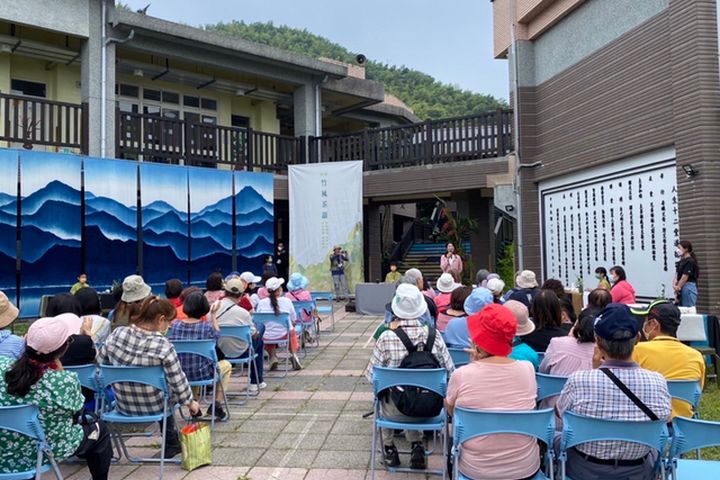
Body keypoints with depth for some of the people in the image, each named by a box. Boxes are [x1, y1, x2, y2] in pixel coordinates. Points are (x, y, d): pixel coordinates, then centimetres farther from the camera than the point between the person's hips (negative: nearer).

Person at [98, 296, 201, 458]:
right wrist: (190, 402, 2)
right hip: (153, 408, -4)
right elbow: (178, 383, -17)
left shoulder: (117, 334, -13)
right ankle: (171, 443, 42)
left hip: (123, 405, 4)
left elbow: (100, 363, 0)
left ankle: (171, 443, 44)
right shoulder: (163, 346, -25)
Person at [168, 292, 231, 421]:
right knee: (226, 365, 27)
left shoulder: (174, 324, -8)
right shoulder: (207, 327, -15)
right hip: (202, 374, -3)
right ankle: (217, 404, 21)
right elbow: (217, 334, 6)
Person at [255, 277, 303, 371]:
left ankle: (272, 358, 20)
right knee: (292, 332, 34)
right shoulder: (287, 301, -7)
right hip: (284, 334, -1)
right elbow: (293, 321, 2)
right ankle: (294, 355, 15)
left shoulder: (261, 303, -6)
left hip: (267, 337, 1)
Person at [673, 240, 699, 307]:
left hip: (689, 287, -9)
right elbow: (676, 275, 10)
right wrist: (674, 285, -7)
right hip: (681, 288, 9)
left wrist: (678, 288, -9)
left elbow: (685, 277, -14)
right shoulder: (681, 262, 15)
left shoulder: (690, 261, -11)